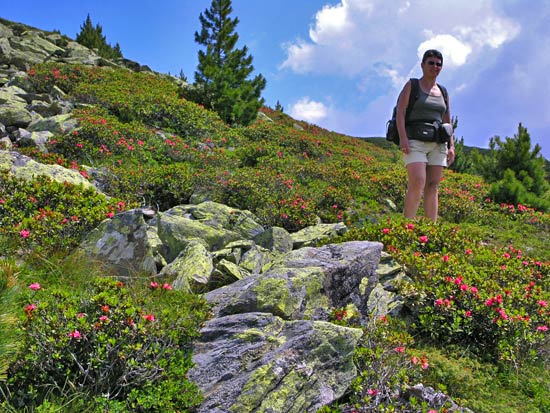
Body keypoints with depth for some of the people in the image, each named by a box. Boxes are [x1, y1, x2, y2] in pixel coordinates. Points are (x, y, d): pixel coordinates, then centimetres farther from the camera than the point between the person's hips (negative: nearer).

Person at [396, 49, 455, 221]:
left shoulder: (443, 92, 18)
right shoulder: (411, 86, 4)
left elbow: (447, 122, 17)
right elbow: (400, 112, -7)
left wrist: (451, 146, 6)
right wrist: (402, 138, -21)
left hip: (437, 144, 5)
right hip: (415, 142, -5)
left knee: (433, 186, -2)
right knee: (418, 183, -21)